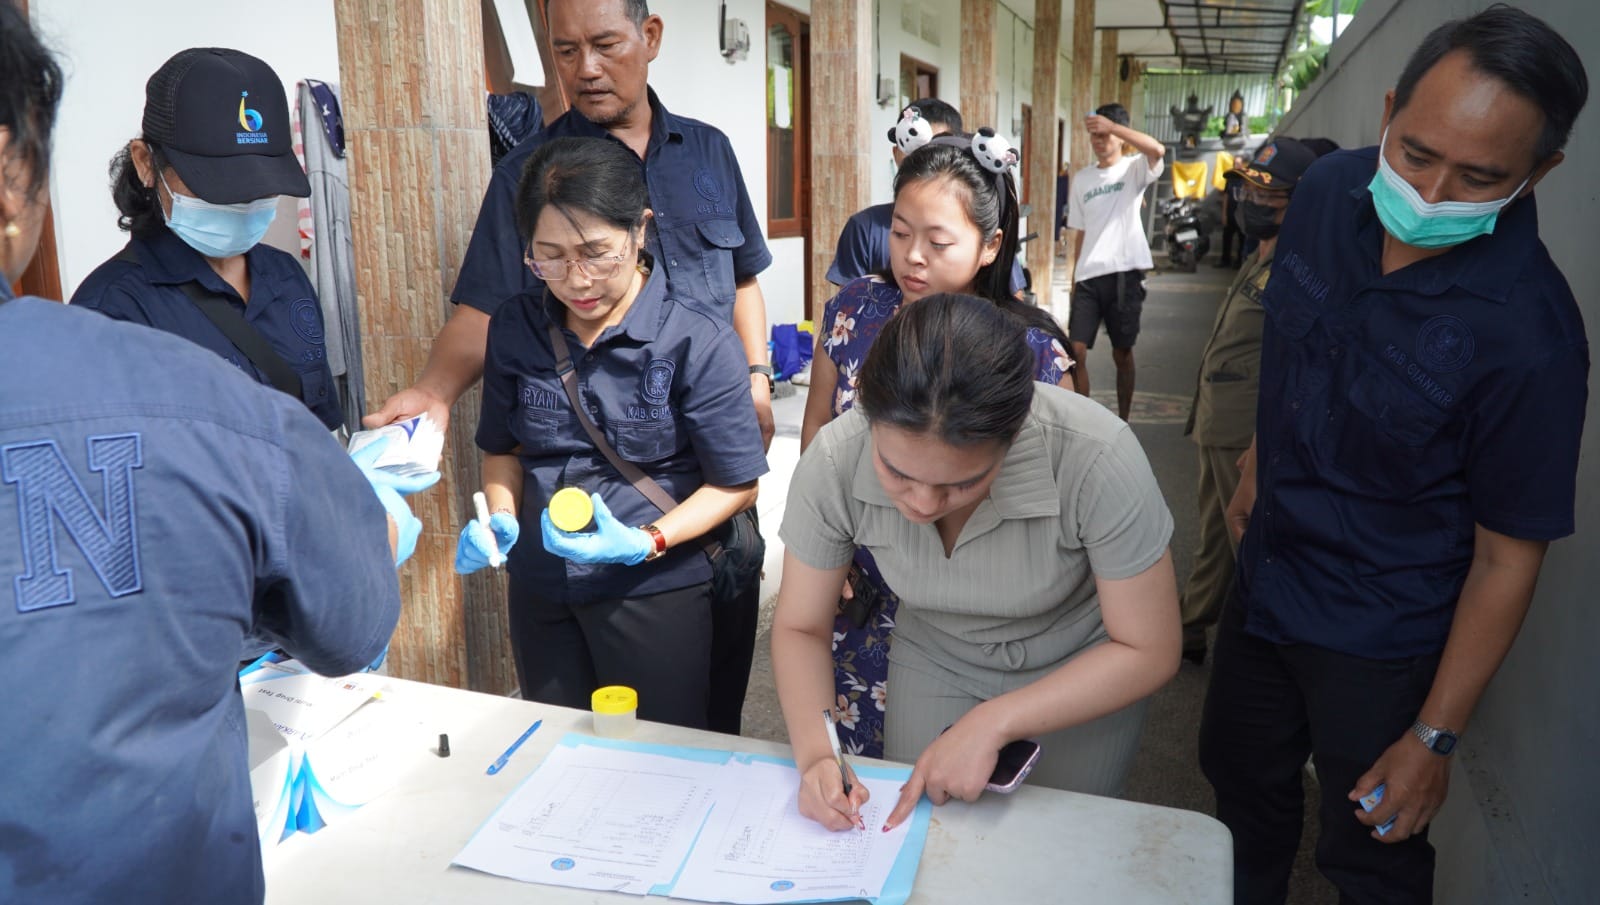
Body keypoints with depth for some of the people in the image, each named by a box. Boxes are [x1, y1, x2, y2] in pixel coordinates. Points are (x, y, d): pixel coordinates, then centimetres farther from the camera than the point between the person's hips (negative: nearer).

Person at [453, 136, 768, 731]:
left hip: (656, 589, -4)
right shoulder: (517, 329, -1)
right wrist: (500, 519, -6)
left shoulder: (697, 342, -15)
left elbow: (737, 482, -10)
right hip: (541, 591, 4)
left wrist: (646, 542, -23)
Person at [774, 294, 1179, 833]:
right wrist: (814, 755, -31)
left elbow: (1148, 652, -23)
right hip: (934, 660, 2)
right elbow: (799, 628, -14)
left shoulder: (1095, 456, -36)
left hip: (1086, 673, -1)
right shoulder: (833, 463, -29)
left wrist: (992, 723, -30)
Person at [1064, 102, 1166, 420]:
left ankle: (1123, 423, 21)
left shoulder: (1134, 169, 0)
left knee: (1122, 353, 7)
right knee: (1076, 351, -4)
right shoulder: (1081, 178, 12)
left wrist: (1112, 125, -27)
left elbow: (1158, 150, -24)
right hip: (1088, 276, 3)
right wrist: (1074, 279, 12)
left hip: (1125, 273, -3)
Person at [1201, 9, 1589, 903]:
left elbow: (1507, 556, -20)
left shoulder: (1530, 335, -29)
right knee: (1240, 776, 26)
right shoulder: (1328, 192, -12)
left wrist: (1435, 737, -15)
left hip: (1379, 641, -6)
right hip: (1266, 580, 6)